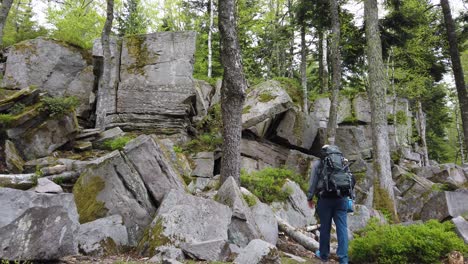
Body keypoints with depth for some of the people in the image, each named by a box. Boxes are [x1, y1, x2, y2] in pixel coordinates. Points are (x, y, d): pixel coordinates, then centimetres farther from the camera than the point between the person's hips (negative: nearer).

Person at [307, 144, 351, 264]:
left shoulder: (317, 163, 3)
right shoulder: (343, 162, 12)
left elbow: (313, 182, -1)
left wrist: (310, 198, 7)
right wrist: (348, 196, 18)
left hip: (325, 199, -2)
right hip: (341, 199, 2)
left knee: (325, 227, 10)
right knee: (342, 228, 3)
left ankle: (324, 254, 23)